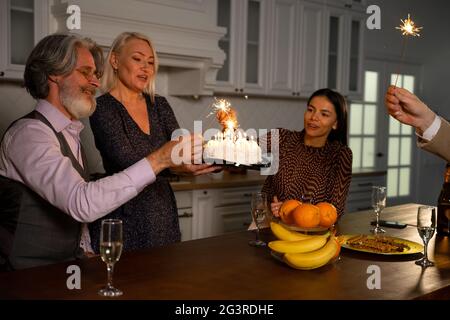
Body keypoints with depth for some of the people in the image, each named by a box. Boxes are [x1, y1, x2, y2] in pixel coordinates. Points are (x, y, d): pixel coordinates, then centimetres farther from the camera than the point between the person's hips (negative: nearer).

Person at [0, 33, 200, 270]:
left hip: (67, 266, 8)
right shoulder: (29, 134, -18)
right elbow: (82, 204, -32)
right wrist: (156, 161, -30)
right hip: (30, 276, -8)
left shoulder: (67, 133, 14)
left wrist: (87, 252, 2)